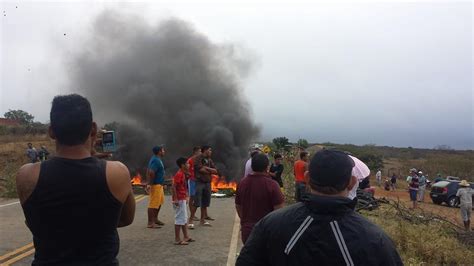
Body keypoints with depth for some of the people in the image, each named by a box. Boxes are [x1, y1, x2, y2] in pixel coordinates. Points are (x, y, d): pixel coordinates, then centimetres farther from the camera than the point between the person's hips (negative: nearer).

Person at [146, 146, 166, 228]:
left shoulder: (156, 159, 14)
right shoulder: (156, 161, -18)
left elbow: (149, 172, 19)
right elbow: (151, 173, -28)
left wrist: (149, 183, 18)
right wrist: (150, 184, -22)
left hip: (159, 185, 11)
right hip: (155, 185, -11)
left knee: (160, 202, 19)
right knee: (153, 204, -5)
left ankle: (155, 219, 30)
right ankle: (150, 223, 1)